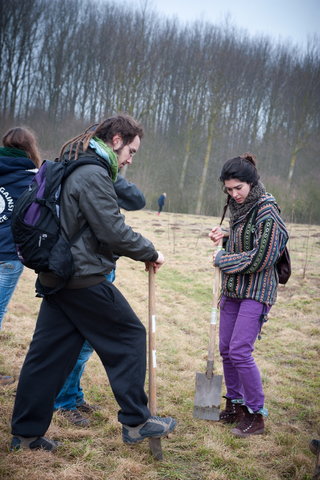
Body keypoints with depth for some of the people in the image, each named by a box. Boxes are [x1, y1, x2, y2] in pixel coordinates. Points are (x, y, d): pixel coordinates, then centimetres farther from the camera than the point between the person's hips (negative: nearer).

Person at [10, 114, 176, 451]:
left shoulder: (70, 168, 16)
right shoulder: (93, 174, -16)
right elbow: (114, 231, -19)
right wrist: (150, 253, -4)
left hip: (56, 277, 9)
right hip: (83, 280, -9)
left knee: (48, 353, 13)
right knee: (129, 337, 5)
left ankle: (26, 433, 21)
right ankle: (135, 422, 13)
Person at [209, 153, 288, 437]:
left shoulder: (267, 213, -16)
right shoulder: (238, 208, 10)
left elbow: (260, 258, -19)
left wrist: (222, 259, -9)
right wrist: (223, 237, 2)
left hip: (256, 290, -8)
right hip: (233, 288, 8)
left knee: (240, 351, -12)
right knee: (226, 349, 11)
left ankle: (256, 416, 4)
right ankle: (235, 405, 28)